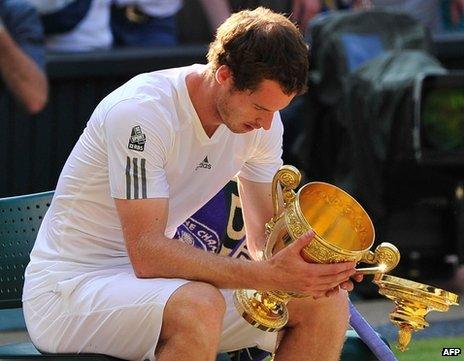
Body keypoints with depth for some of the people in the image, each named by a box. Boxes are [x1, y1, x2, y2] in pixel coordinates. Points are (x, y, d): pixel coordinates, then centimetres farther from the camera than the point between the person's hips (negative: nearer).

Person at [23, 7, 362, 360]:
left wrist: (311, 263, -20)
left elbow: (266, 237, 4)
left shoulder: (263, 120, -1)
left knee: (328, 302, -8)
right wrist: (268, 275, -36)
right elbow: (147, 255, -30)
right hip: (70, 287, -8)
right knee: (200, 305, -38)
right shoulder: (140, 113, -25)